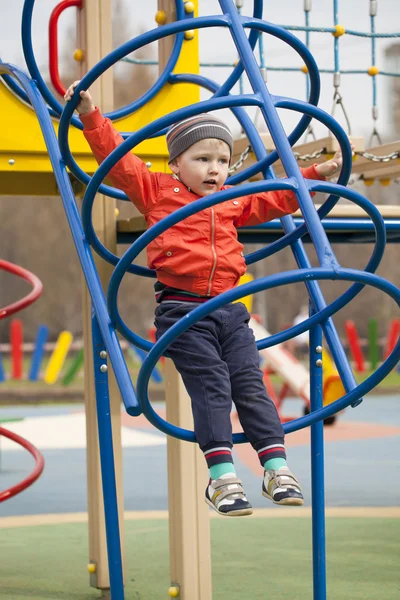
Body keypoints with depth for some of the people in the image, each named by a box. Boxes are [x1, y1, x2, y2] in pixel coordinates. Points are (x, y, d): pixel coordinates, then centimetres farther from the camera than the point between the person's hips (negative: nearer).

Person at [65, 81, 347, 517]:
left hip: (230, 310, 5)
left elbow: (276, 199, 31)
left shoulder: (233, 203, 20)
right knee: (211, 387, -14)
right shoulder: (156, 191, 7)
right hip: (182, 310, -5)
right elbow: (117, 157, 2)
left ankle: (276, 468, -2)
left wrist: (316, 174, 28)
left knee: (250, 384, -2)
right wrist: (90, 115, -7)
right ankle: (220, 475, -16)